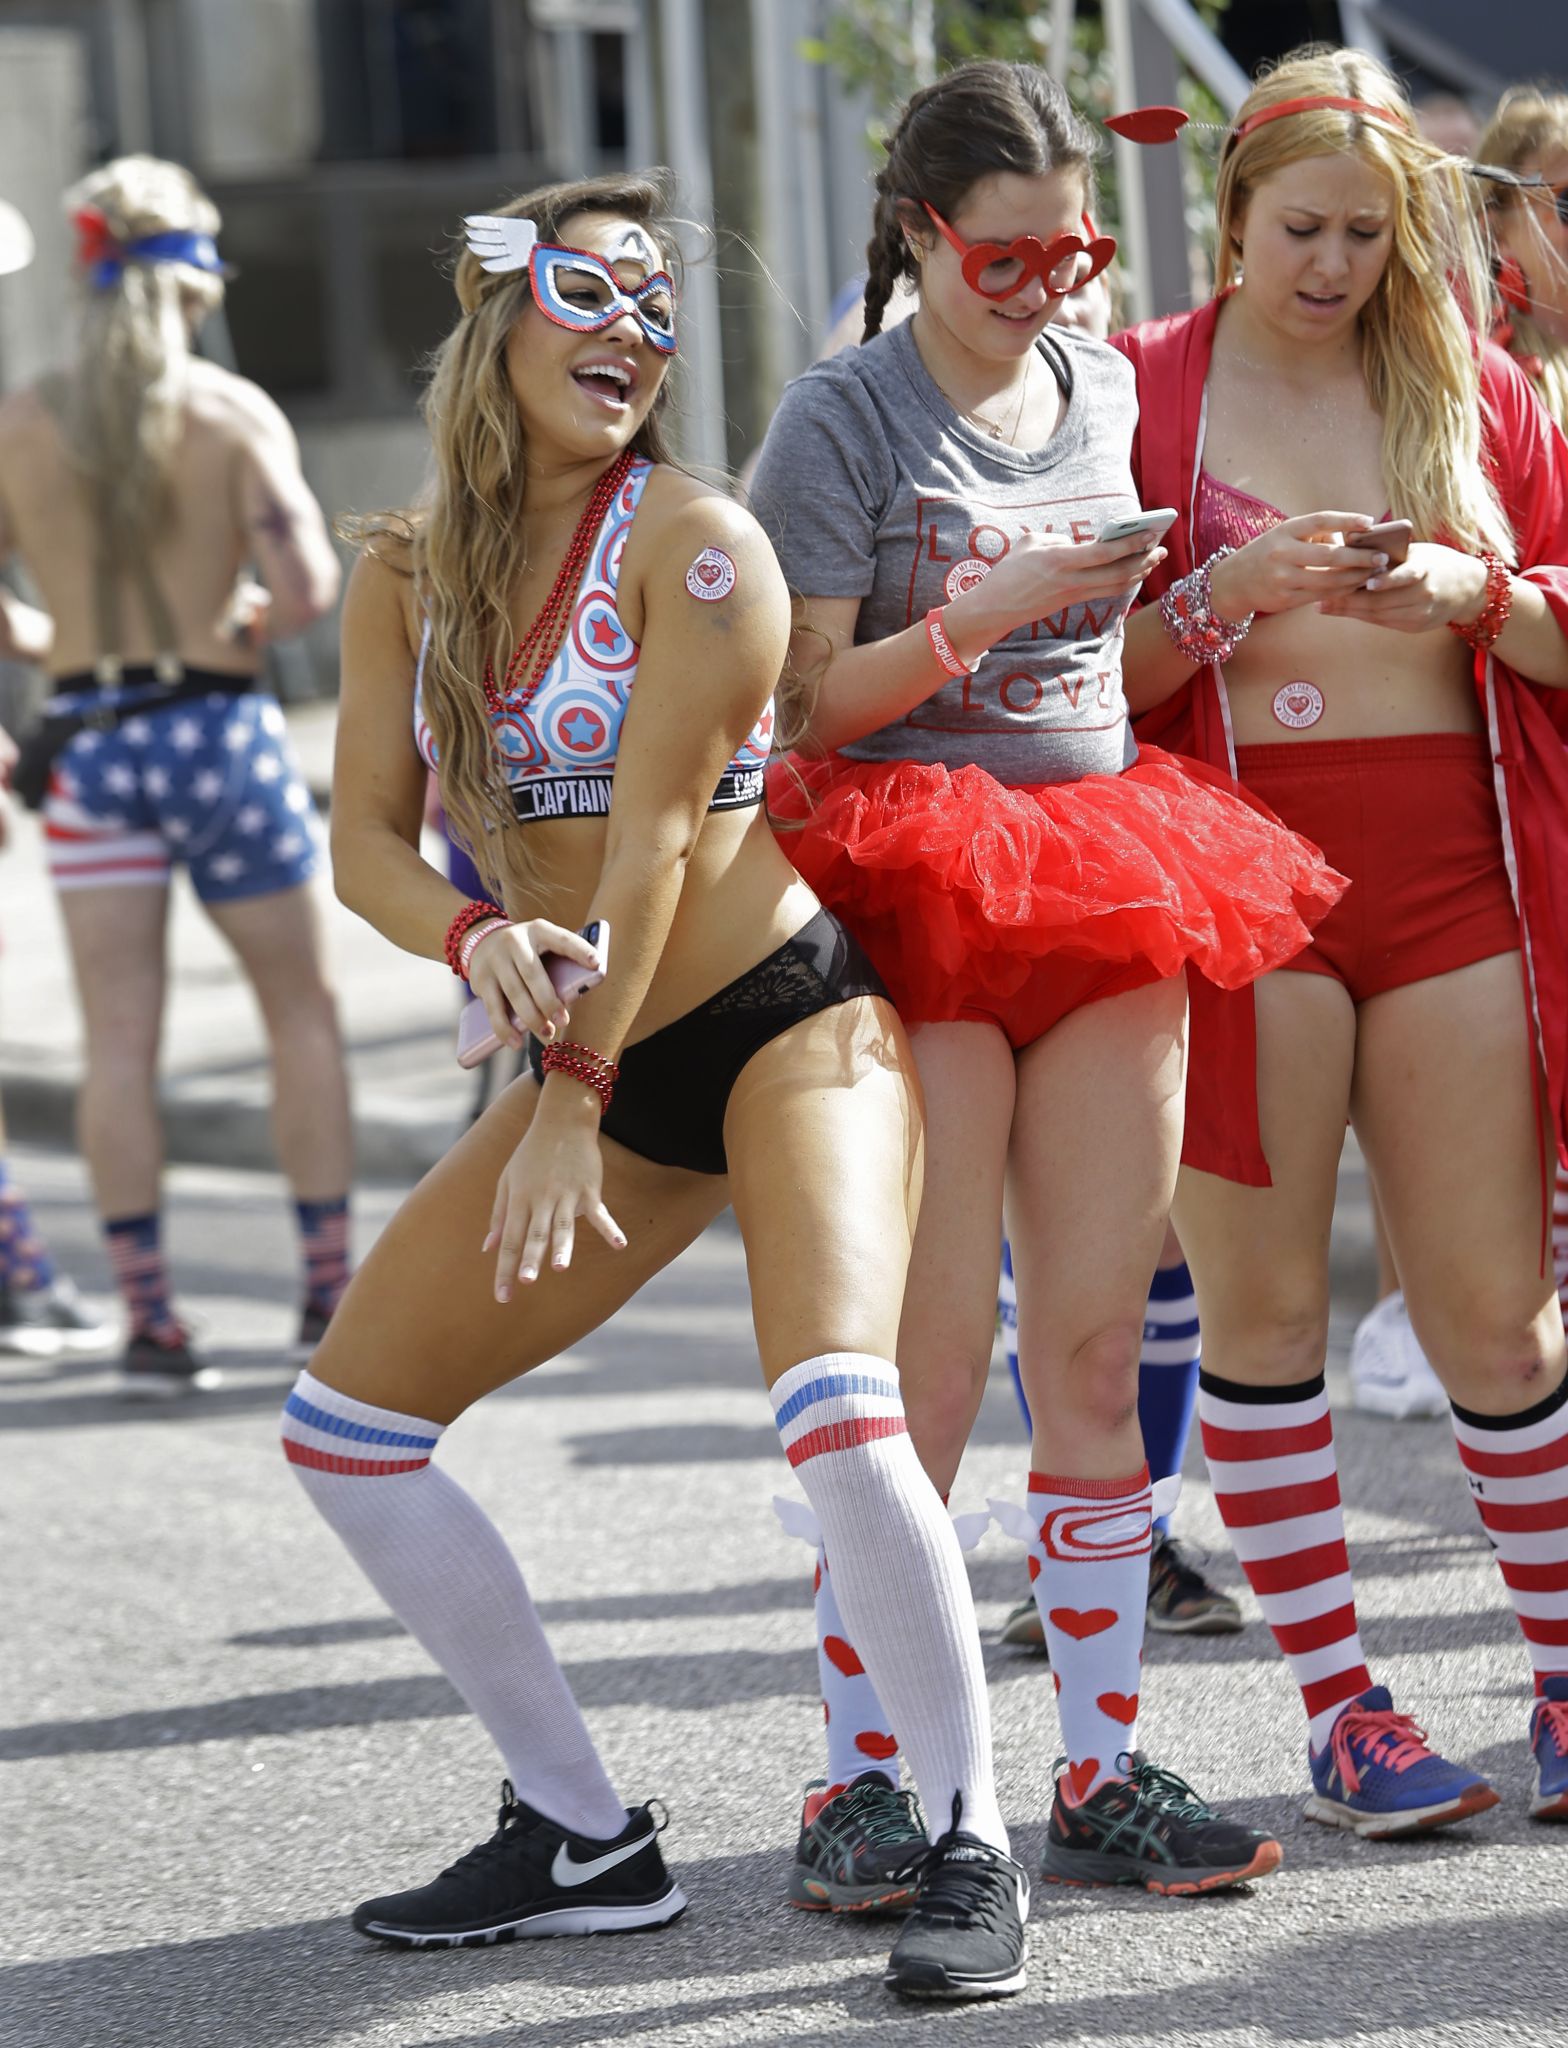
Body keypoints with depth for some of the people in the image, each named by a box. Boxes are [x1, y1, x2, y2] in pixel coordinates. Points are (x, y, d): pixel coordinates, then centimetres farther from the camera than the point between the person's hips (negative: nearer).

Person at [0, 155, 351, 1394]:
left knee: (119, 1039, 4)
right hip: (217, 730, -2)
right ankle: (332, 1292, 15)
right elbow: (307, 586, -18)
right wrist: (245, 628, 2)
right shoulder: (233, 412, -8)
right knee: (303, 1013, 14)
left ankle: (148, 1314, 1)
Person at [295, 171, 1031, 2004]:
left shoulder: (692, 542, -12)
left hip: (787, 1020, -7)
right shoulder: (405, 576, 5)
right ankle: (582, 1838, 16)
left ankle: (970, 1850, -14)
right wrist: (473, 937, -21)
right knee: (341, 1428, 7)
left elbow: (653, 836, -17)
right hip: (594, 1053, 7)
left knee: (836, 1408, -30)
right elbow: (366, 837, 2)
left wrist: (568, 1105, -20)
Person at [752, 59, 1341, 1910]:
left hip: (1109, 897, 5)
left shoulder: (1109, 390, 12)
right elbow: (799, 700, -8)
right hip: (917, 903, -5)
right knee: (928, 1364, -6)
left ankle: (1102, 1775, 9)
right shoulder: (845, 419, -4)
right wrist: (988, 611, -19)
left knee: (1096, 1352, 4)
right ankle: (858, 1780, 2)